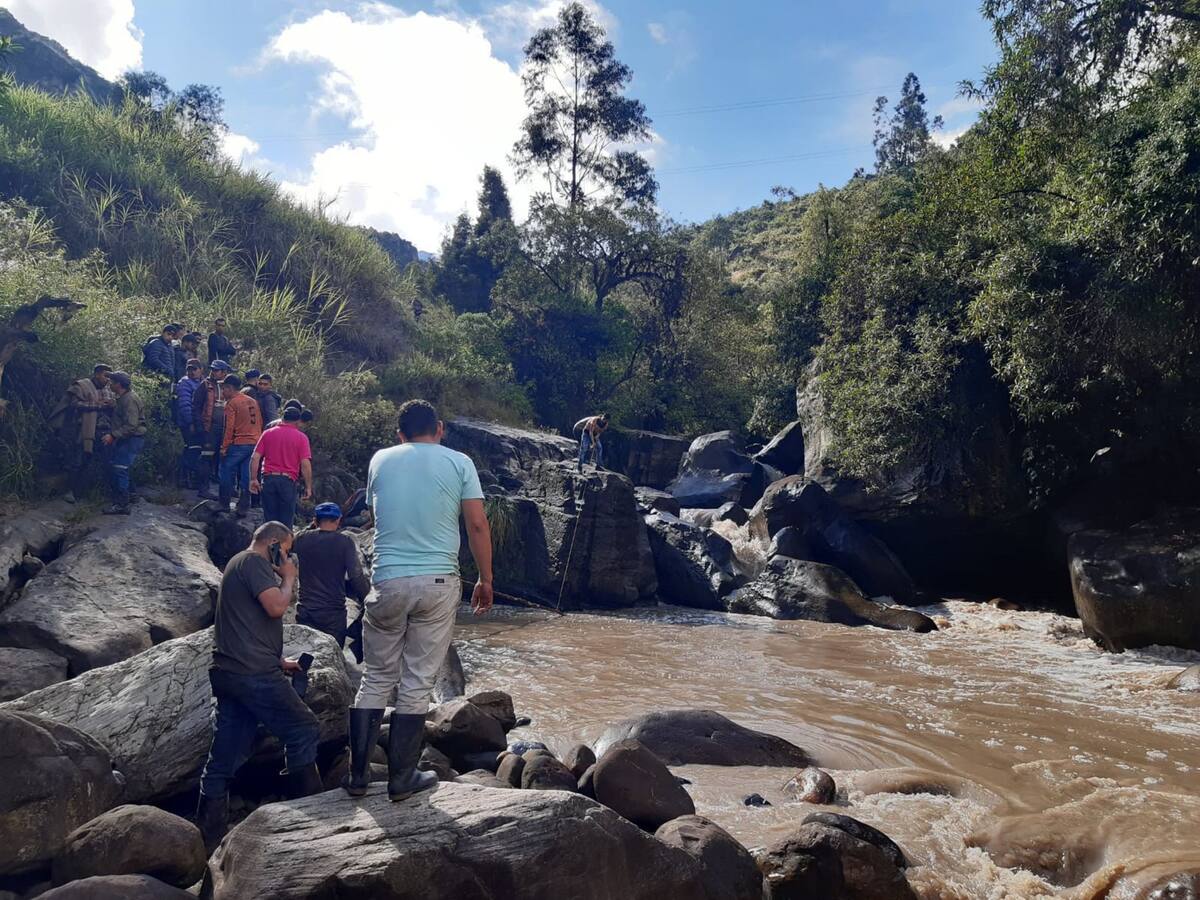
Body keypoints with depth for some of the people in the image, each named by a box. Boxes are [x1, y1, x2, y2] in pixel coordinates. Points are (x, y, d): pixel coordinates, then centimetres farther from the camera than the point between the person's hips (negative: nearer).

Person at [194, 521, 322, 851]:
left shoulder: (238, 564, 25)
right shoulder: (253, 561, -7)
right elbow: (276, 607, -19)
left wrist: (279, 661, 25)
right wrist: (289, 578, -1)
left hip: (229, 673, 10)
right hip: (253, 673, -10)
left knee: (225, 757, 9)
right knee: (303, 730, -2)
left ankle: (209, 838, 12)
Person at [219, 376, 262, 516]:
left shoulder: (231, 403, -6)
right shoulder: (253, 402, 14)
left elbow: (229, 427, -11)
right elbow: (260, 423, 16)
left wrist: (224, 447, -7)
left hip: (238, 444, -6)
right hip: (254, 445, 6)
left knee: (227, 475, 7)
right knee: (246, 477, 7)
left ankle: (224, 504, 10)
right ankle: (243, 508, 8)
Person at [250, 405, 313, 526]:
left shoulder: (267, 433, 8)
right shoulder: (301, 437, 0)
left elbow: (255, 458, 1)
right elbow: (305, 464, -8)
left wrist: (254, 479, 6)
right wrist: (308, 487, -2)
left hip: (268, 479, 2)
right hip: (288, 481, -2)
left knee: (270, 520, 11)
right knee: (286, 522, 6)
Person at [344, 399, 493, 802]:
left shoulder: (380, 460, 8)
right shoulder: (459, 463, 1)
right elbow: (477, 525, -1)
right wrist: (485, 580, 7)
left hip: (387, 582, 2)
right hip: (438, 583, -2)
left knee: (376, 680, 14)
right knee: (417, 685, 5)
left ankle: (358, 776, 18)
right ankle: (402, 779, 13)